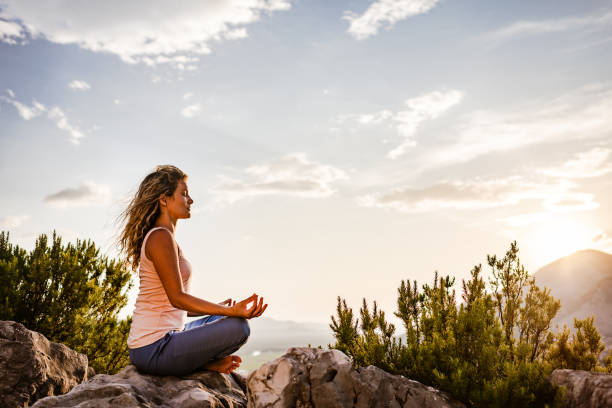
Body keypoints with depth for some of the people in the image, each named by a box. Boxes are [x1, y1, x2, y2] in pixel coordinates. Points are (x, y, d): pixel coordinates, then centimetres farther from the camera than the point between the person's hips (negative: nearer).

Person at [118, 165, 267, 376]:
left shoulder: (161, 236, 15)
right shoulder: (160, 237, -15)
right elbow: (178, 298, -21)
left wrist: (223, 308, 22)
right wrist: (231, 311, -27)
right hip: (154, 350, -10)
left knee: (220, 320, 27)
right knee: (238, 327, -18)